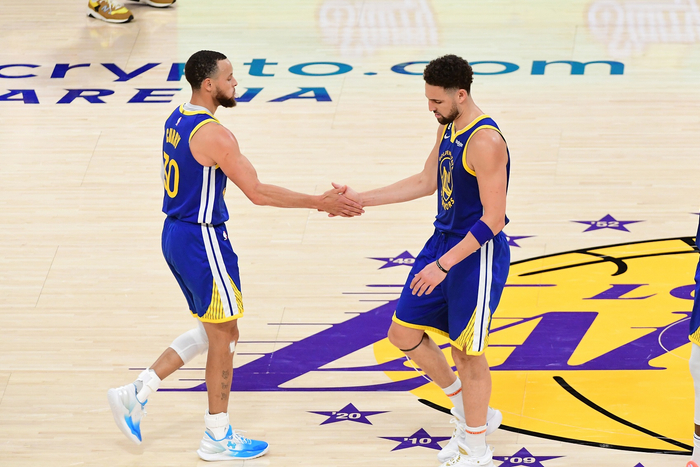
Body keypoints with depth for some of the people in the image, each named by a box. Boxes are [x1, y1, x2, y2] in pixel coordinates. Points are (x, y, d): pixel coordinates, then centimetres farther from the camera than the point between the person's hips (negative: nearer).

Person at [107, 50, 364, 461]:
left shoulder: (177, 119, 7)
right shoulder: (214, 134, -22)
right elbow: (258, 192, -22)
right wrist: (320, 203, -18)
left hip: (176, 235, 9)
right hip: (203, 241, -9)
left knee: (212, 331, 20)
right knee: (224, 335, 4)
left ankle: (137, 393, 17)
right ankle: (218, 438, 14)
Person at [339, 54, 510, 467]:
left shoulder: (486, 142, -24)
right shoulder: (448, 129, 5)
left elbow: (493, 220, -25)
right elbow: (427, 182, 18)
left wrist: (443, 265, -26)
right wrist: (361, 200, 14)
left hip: (477, 254, -10)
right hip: (444, 241, 10)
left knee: (467, 351, 1)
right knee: (405, 334, 13)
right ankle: (472, 412, 30)